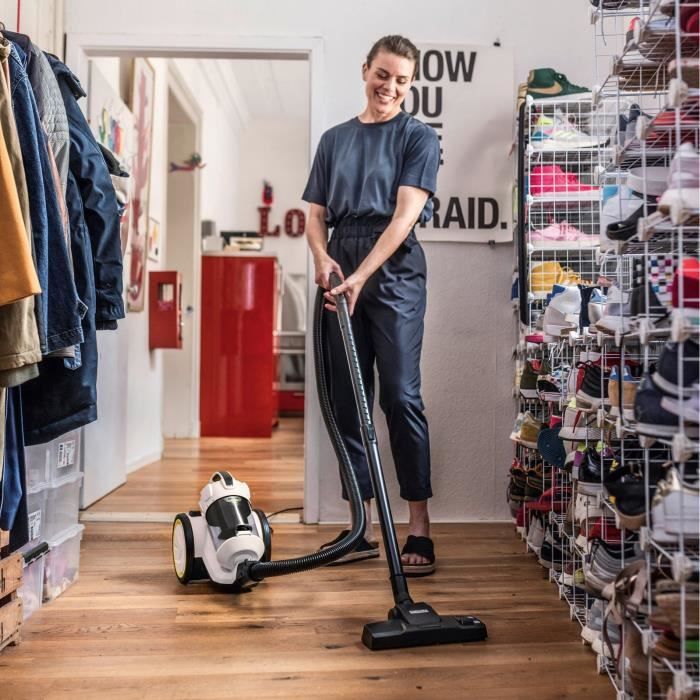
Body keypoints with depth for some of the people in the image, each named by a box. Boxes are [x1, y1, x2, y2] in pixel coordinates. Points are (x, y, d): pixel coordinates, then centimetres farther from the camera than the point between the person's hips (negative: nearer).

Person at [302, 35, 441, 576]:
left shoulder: (419, 137, 5)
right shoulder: (335, 139, 19)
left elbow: (405, 215, -8)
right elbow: (317, 215, 15)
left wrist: (360, 276, -19)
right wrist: (322, 258, -7)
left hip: (394, 272, -4)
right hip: (340, 276, 5)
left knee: (400, 396, -10)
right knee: (347, 401, 3)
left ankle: (419, 530, -2)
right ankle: (362, 529, 12)